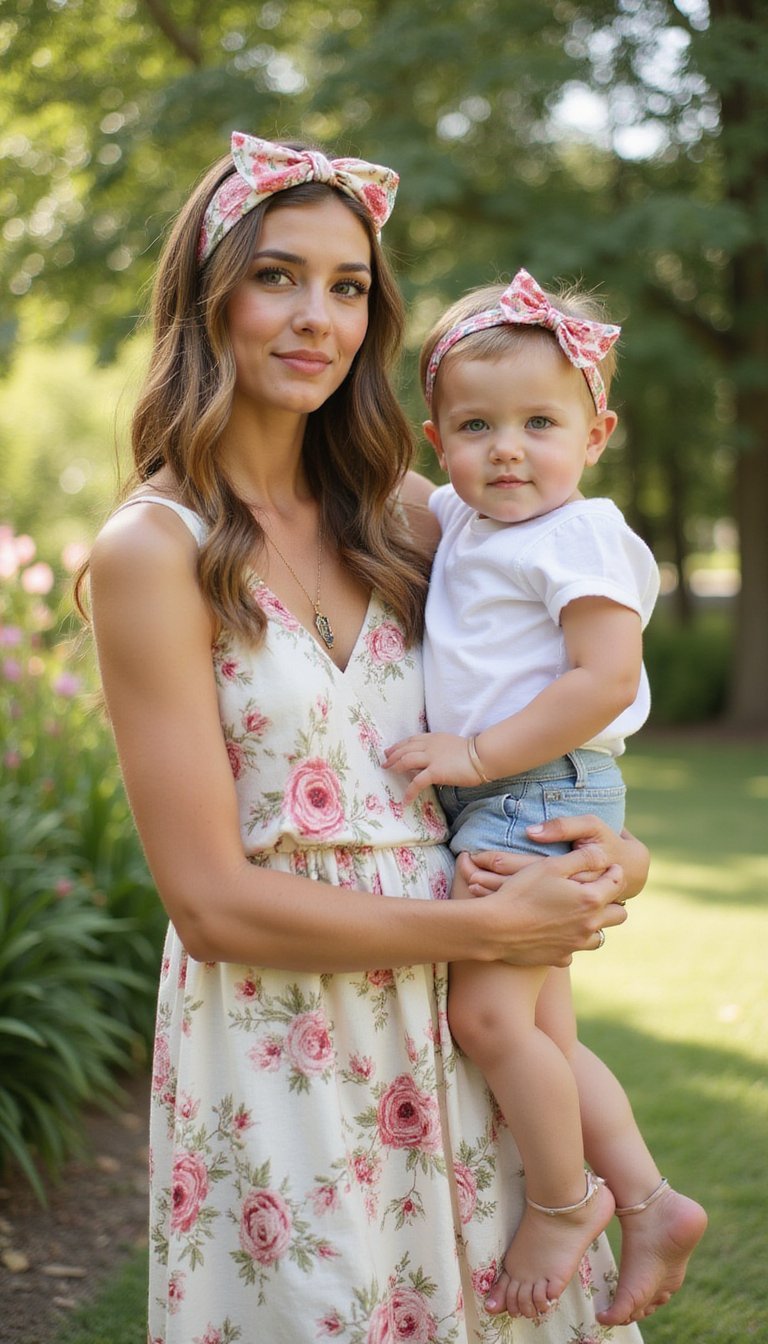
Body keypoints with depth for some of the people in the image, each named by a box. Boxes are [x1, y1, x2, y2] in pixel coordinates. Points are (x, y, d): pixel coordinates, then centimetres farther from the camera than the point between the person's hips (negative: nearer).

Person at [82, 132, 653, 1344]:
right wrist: (488, 926, -14)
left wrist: (615, 852, -6)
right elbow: (212, 903, -15)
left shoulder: (399, 514, 5)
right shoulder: (155, 550, -12)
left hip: (449, 1019, 5)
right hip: (279, 1050, -5)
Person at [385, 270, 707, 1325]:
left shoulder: (580, 536, -12)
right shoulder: (458, 522, 12)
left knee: (486, 1010, -14)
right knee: (543, 1034, 12)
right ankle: (649, 1200, 21)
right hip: (488, 804, 9)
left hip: (543, 794, -9)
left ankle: (563, 1201, 5)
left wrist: (479, 753, -20)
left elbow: (605, 680, -21)